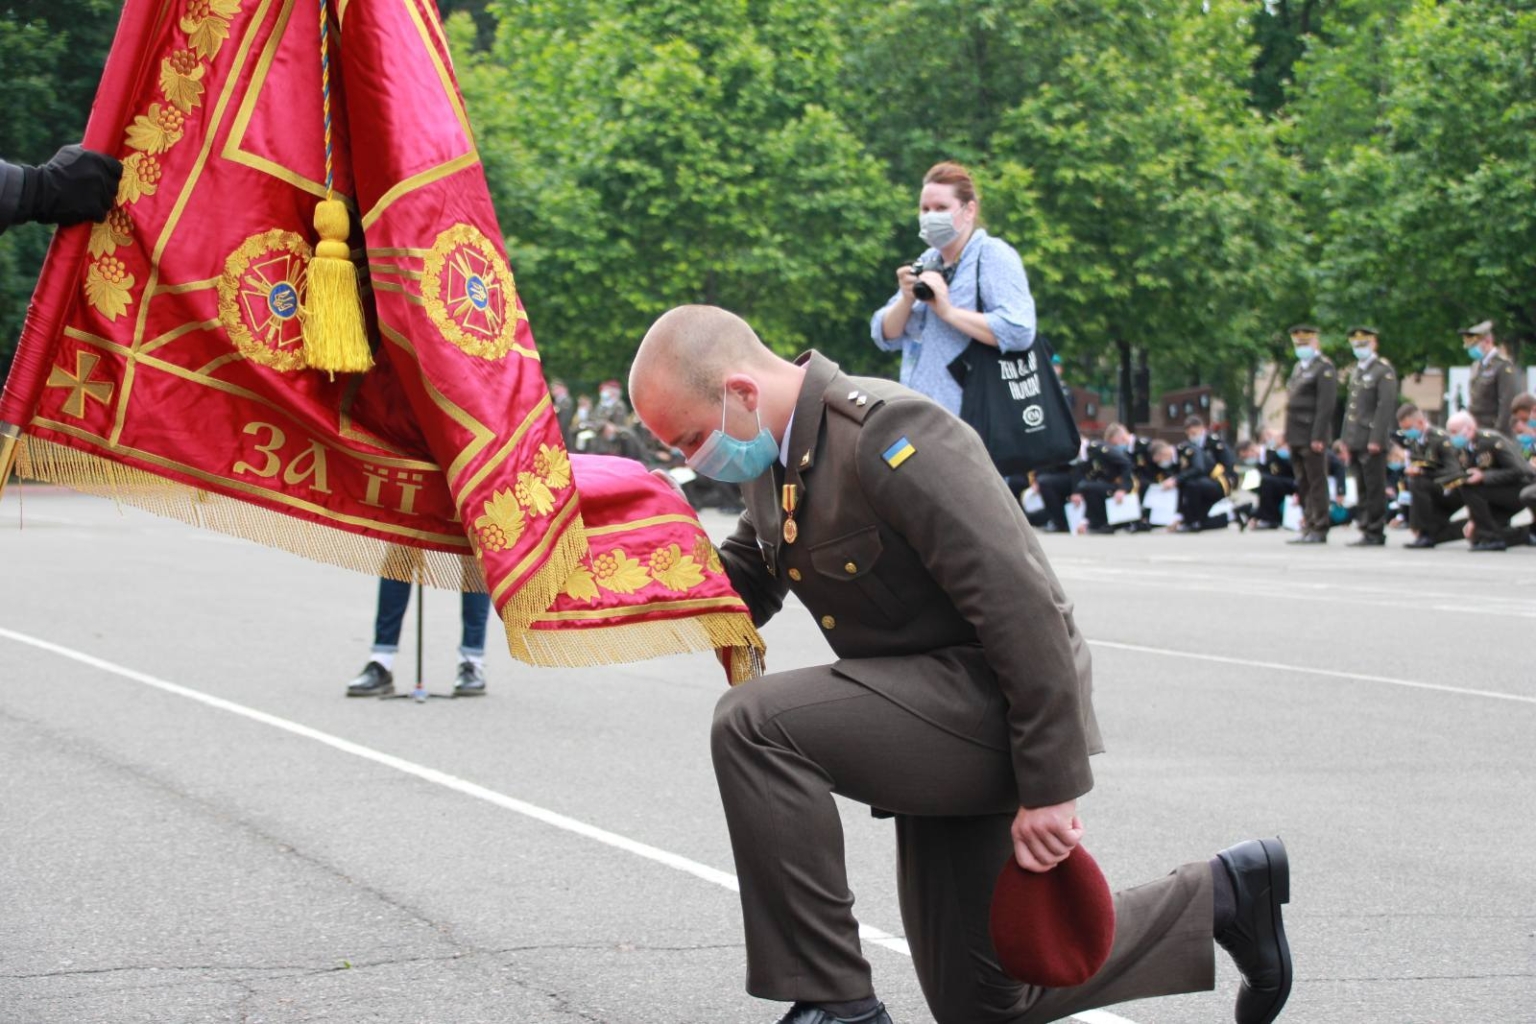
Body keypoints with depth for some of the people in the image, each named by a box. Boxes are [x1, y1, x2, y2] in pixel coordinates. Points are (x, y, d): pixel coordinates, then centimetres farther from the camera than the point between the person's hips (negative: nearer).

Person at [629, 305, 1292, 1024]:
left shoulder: (889, 435, -23)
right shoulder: (770, 458, 5)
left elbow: (1022, 605, -26)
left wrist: (1049, 790, -26)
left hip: (995, 699, -10)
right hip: (937, 723, 10)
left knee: (755, 723, -27)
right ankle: (1219, 897, 30)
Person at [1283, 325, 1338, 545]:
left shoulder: (1324, 369, -8)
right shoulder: (1299, 367, 19)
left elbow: (1326, 405, -15)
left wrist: (1318, 437, -20)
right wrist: (1287, 434, 14)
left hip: (1312, 437, -9)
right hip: (1297, 436, 9)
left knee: (1316, 483, -5)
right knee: (1303, 485, 11)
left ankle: (1319, 530, -2)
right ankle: (1308, 527, 16)